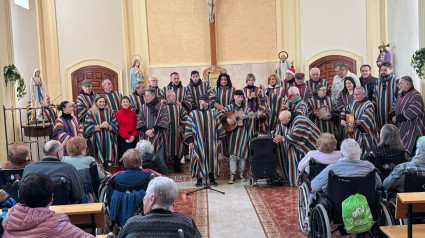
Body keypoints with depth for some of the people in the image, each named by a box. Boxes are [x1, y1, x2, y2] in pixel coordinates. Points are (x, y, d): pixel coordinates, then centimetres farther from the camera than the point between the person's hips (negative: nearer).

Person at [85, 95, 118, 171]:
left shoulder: (109, 112, 11)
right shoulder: (91, 113, 3)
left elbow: (115, 126, 7)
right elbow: (88, 128, -6)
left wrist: (108, 126, -13)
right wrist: (100, 126, -16)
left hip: (108, 141, 2)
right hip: (96, 141, -2)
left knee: (106, 161, 2)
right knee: (97, 164, -3)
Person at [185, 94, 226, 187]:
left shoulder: (213, 113, 10)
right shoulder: (193, 114, 3)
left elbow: (218, 125, 14)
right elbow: (188, 128, 0)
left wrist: (219, 138, 9)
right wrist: (190, 141, -7)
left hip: (211, 141, 2)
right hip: (198, 142, -2)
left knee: (212, 158, 2)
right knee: (200, 158, -1)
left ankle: (212, 178, 13)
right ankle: (199, 178, 9)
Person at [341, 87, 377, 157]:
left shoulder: (368, 105, -13)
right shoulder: (354, 102, 9)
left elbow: (366, 119, -25)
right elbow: (346, 110, 24)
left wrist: (356, 123, -34)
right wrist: (342, 119, 8)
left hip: (365, 133, -7)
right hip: (355, 133, 7)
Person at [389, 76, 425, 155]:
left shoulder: (416, 96, -12)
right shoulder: (401, 94, 15)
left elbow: (411, 113, -20)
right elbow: (394, 106, 14)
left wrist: (397, 118, -13)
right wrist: (393, 117, -6)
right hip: (399, 127, 8)